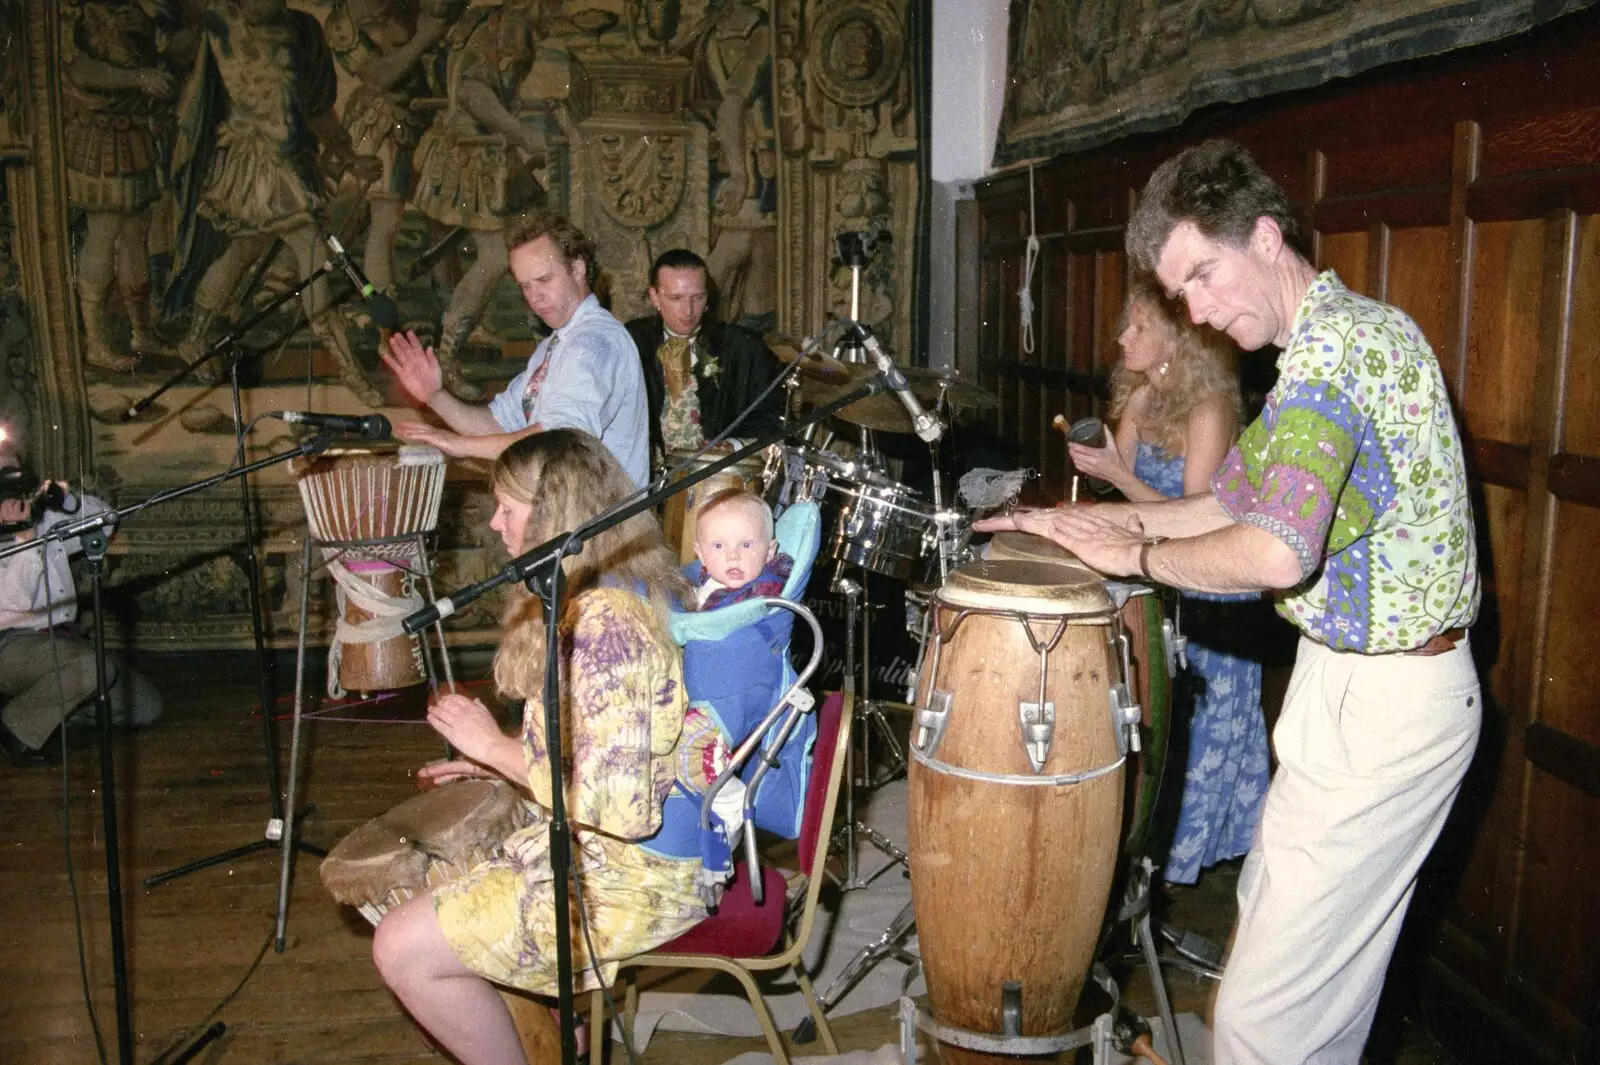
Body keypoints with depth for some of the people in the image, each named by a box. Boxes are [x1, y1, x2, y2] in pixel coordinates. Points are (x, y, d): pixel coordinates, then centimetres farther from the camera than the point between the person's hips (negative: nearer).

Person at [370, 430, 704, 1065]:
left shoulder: (606, 624, -25)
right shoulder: (638, 587, 6)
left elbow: (616, 804, -28)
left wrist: (496, 745, -16)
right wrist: (496, 762, 8)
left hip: (638, 872, -10)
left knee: (403, 947, -7)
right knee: (431, 876, 21)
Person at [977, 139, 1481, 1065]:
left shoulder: (1331, 341, -19)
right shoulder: (1354, 327, 14)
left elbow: (1275, 552, -32)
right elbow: (1238, 504, 19)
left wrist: (1137, 554, -14)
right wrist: (1076, 520, 14)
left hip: (1380, 701, -11)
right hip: (1360, 678, 11)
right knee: (1304, 955, 20)